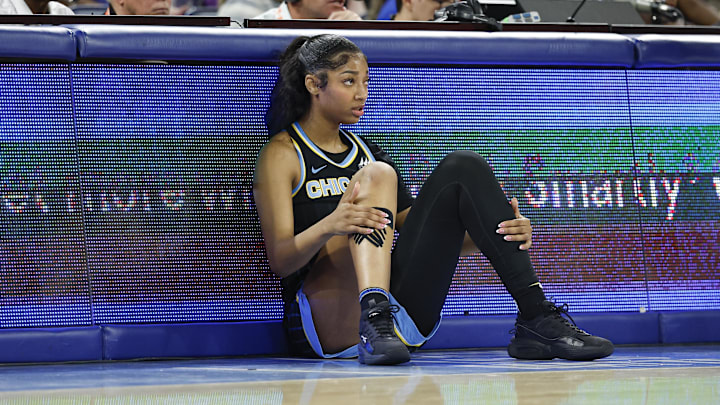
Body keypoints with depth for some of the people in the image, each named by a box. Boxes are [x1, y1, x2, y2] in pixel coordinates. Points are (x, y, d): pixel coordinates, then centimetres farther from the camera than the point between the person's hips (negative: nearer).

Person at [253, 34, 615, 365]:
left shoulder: (364, 150, 24)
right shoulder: (282, 154, 5)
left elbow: (431, 242, 17)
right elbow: (280, 260, -9)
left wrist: (501, 232, -3)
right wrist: (329, 226, -30)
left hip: (403, 316, 6)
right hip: (325, 323, -5)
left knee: (462, 168, -7)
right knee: (376, 173, -23)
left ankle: (537, 320, -18)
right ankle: (374, 314, -45)